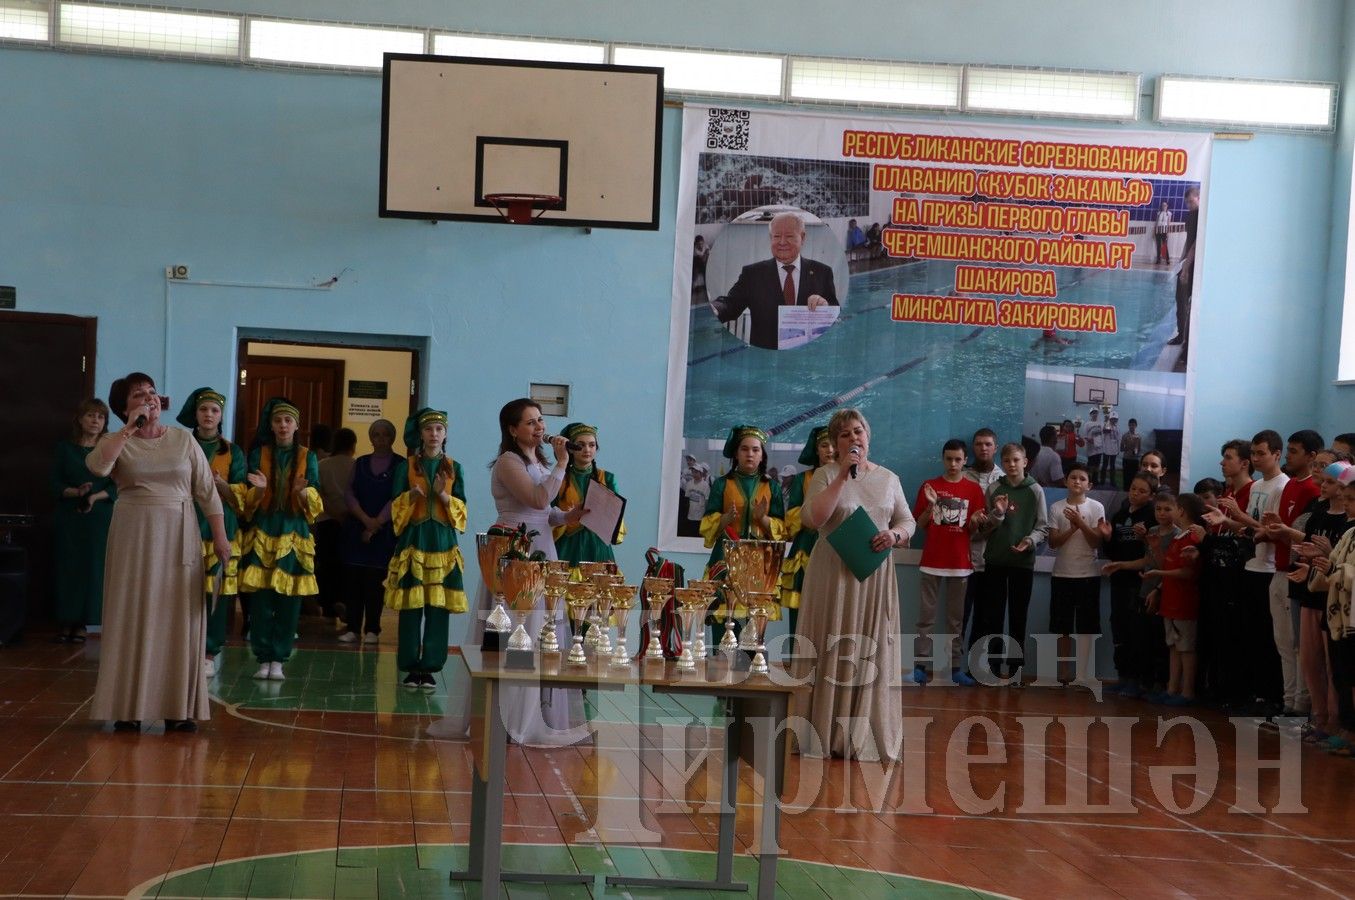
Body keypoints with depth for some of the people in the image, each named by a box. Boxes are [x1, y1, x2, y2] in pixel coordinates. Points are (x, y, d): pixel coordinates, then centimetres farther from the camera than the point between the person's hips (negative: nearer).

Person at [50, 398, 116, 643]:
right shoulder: (65, 448, 7)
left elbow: (117, 485, 0)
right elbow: (56, 483, 2)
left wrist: (95, 497, -16)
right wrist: (76, 492, -16)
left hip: (100, 518, -1)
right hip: (69, 519, 1)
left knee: (93, 569, -3)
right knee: (68, 568, -1)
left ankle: (81, 623, 4)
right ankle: (65, 623, 5)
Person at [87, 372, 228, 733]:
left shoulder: (183, 439, 6)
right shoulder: (117, 441, 3)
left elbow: (206, 491, 6)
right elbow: (97, 466, -21)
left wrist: (220, 536, 0)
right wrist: (130, 428, -18)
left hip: (179, 538, 1)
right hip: (133, 537, -1)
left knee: (177, 619, 3)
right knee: (132, 619, 1)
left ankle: (178, 708, 9)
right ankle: (128, 708, 7)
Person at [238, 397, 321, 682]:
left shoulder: (307, 458, 6)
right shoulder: (258, 454, 7)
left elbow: (314, 503, 1)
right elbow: (248, 501, 5)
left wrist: (303, 492, -21)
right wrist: (259, 489, -17)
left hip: (295, 534, 0)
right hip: (262, 532, 0)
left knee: (289, 600, -3)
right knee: (260, 598, -5)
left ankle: (278, 659, 5)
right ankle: (263, 658, 3)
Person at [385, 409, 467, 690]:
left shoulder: (454, 468, 10)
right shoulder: (406, 466, 6)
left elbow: (461, 510, 6)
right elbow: (397, 508, 4)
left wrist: (443, 495, -13)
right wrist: (412, 496, -17)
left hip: (443, 545, 1)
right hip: (413, 541, -1)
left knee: (438, 608, -2)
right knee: (411, 607, -4)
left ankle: (430, 667, 6)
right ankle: (411, 667, 5)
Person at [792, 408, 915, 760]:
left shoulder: (888, 478, 11)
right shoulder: (826, 474, -1)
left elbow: (908, 521, 14)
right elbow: (812, 518, -14)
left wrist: (895, 534, -9)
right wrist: (842, 476, -18)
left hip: (875, 576, 4)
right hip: (833, 575, -3)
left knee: (871, 652, 4)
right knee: (831, 650, -1)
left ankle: (862, 737, 12)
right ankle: (825, 733, 5)